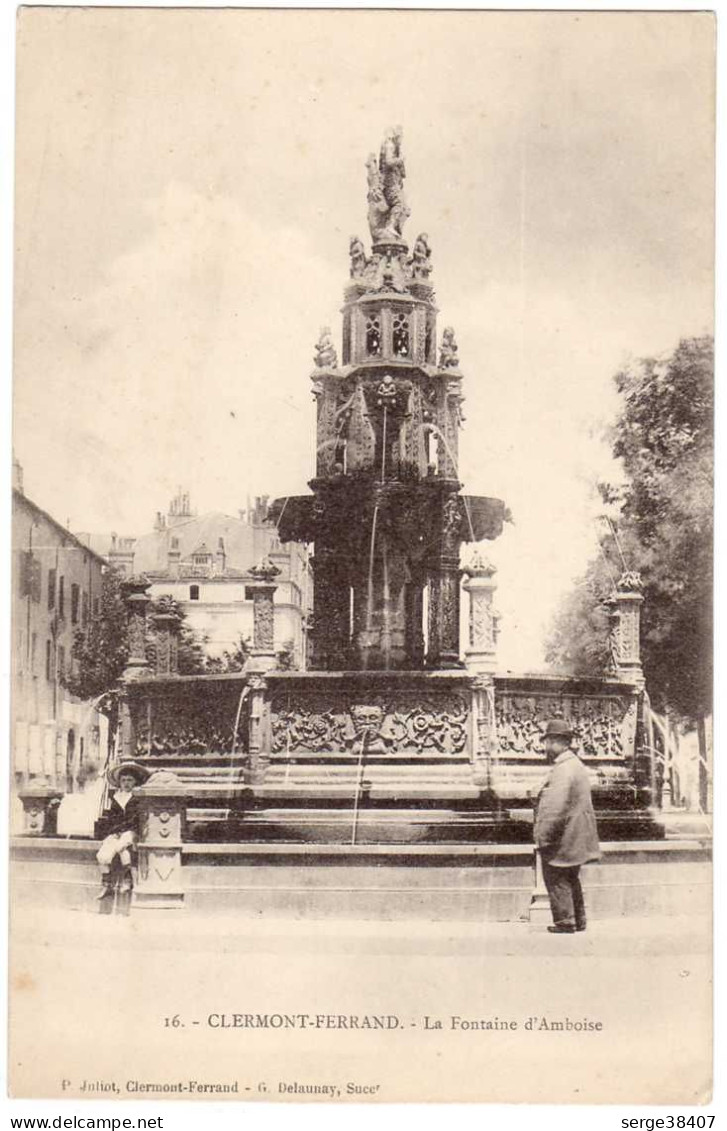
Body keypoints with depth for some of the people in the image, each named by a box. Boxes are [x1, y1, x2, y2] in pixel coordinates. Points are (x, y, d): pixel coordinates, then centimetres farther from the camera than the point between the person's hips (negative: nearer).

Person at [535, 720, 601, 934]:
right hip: (576, 837, 10)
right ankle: (578, 920, 24)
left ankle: (564, 922, 5)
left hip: (562, 839, -10)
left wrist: (543, 837, -19)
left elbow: (555, 809, -26)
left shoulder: (563, 770, -21)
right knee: (571, 880, 18)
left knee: (557, 880, 1)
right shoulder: (577, 765, 11)